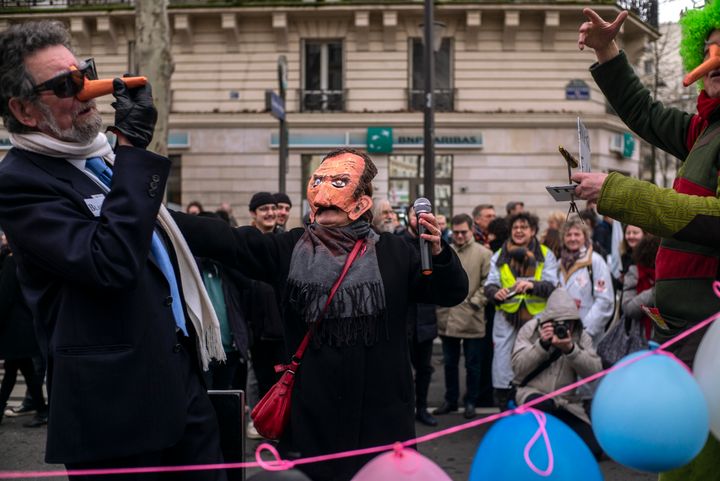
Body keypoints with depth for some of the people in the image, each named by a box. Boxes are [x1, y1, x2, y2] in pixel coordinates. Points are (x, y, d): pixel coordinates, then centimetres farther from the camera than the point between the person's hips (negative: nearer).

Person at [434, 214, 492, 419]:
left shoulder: (483, 254, -3)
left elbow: (487, 284, -6)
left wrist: (474, 302, -13)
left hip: (471, 319, -4)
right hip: (447, 318, 4)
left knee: (472, 364, 7)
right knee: (449, 362, 14)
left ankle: (471, 402, 19)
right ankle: (450, 400, 27)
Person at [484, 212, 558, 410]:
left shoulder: (545, 255, 5)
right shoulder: (499, 256, 11)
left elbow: (551, 286, -7)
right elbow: (489, 285, 2)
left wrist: (532, 285, -27)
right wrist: (496, 292, -22)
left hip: (536, 317, -1)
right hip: (506, 317, 1)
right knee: (503, 366, 0)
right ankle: (504, 410, 10)